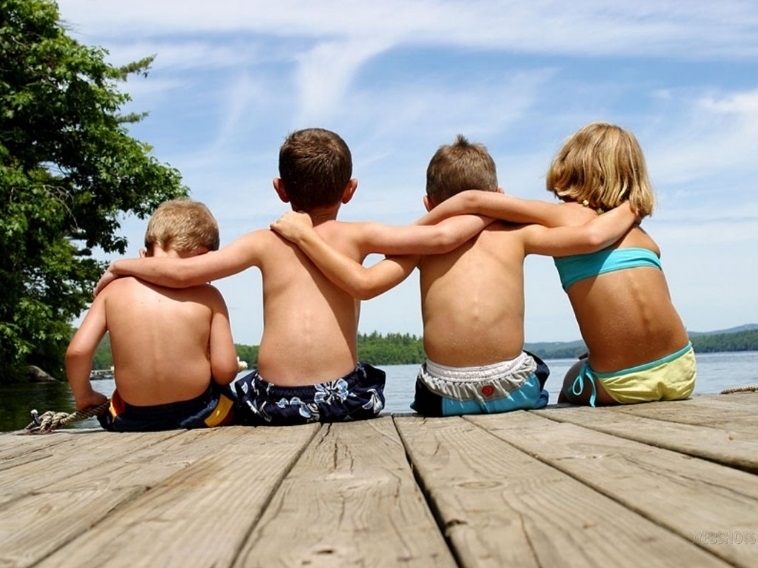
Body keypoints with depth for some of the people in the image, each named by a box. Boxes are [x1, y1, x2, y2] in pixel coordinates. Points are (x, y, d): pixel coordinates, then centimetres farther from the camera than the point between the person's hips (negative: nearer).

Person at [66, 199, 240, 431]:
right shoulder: (207, 297, -7)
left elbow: (77, 352, -10)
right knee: (239, 401, 32)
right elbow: (225, 371, -11)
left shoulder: (113, 292, -2)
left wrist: (84, 397, 9)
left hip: (133, 420, 2)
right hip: (199, 414, -2)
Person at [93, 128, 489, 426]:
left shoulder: (265, 242, 5)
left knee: (241, 393, 31)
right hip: (345, 396, 0)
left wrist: (121, 265, 17)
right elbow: (442, 237, -1)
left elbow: (182, 272, 0)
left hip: (277, 402, 0)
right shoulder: (356, 237, 4)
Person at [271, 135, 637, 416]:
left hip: (446, 396, 0)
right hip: (514, 388, 0)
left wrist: (305, 236, 2)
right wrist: (629, 210, 22)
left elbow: (363, 283, -6)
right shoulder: (514, 234, 8)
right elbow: (591, 236, 2)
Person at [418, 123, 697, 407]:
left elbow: (473, 200, -4)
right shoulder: (641, 235, 15)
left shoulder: (562, 216, 1)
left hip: (621, 385, -3)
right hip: (681, 371, 4)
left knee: (573, 386, 32)